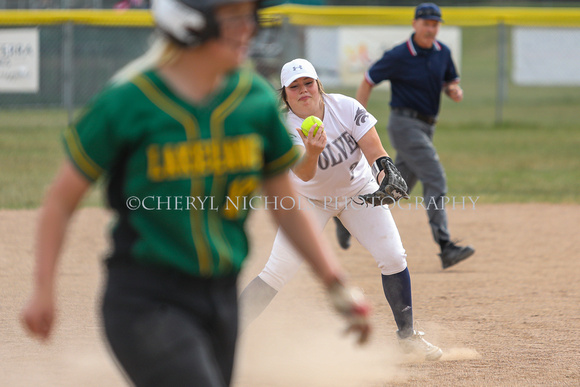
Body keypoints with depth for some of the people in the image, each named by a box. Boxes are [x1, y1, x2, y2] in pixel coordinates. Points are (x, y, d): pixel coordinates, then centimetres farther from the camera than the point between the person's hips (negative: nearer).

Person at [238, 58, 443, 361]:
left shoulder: (346, 108, -20)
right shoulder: (285, 128, -24)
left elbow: (376, 151, -23)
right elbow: (303, 174, -39)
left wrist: (386, 175, -45)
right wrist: (311, 152, -62)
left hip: (358, 191, 2)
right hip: (309, 199, -2)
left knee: (393, 257, -8)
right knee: (277, 273, -13)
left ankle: (407, 335, 10)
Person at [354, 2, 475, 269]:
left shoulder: (443, 53, 5)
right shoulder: (398, 57, -13)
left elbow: (450, 82, 18)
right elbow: (368, 82, -4)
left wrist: (455, 91, -7)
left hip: (426, 127, 8)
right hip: (405, 124, -8)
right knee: (435, 180, -18)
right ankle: (445, 247, -23)